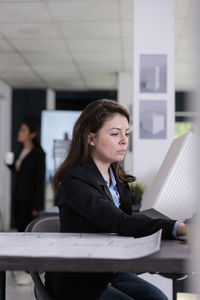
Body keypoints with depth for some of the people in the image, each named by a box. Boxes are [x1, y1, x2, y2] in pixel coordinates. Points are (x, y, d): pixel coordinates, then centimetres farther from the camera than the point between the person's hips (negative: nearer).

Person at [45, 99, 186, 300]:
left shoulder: (118, 180, 8)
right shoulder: (75, 180, -21)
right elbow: (121, 223, -33)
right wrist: (179, 228, -43)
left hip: (111, 271, 7)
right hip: (77, 281, -7)